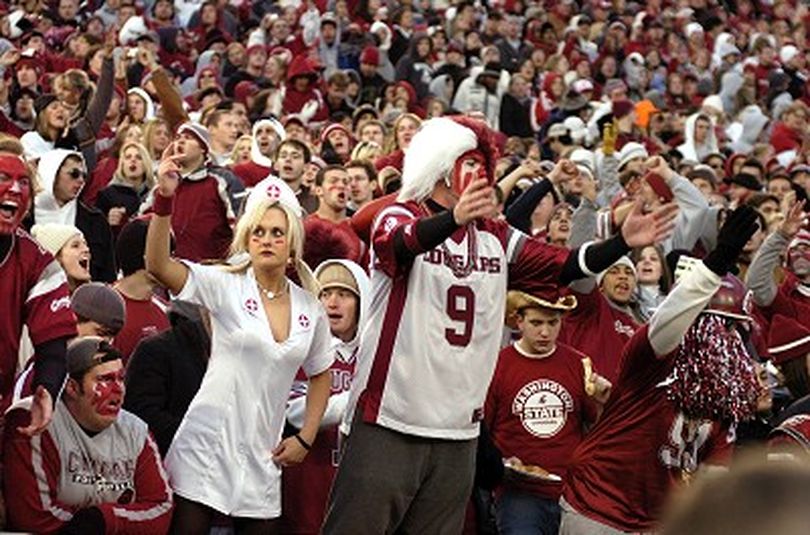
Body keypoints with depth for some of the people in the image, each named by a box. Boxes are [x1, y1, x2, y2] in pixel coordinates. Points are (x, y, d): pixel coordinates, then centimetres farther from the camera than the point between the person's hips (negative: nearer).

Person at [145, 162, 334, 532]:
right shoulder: (225, 286, -4)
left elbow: (320, 375, 22)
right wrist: (164, 199, -32)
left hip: (263, 457, 4)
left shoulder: (310, 309, 7)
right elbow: (158, 265, -19)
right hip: (209, 443, -4)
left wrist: (305, 438, 11)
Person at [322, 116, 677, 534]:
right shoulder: (400, 217, -5)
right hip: (390, 419, -6)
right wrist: (455, 218, -49)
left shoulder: (496, 238, 14)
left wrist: (623, 242, -7)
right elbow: (405, 242, -28)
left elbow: (562, 267, 9)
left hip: (459, 427, 6)